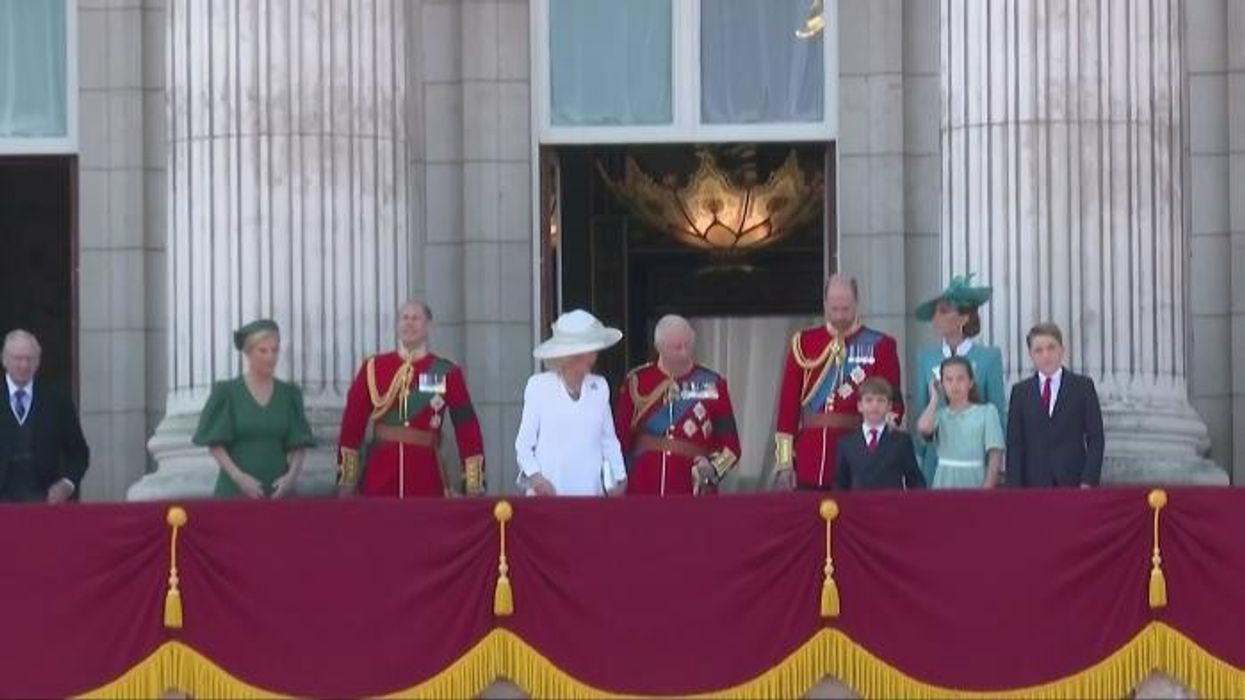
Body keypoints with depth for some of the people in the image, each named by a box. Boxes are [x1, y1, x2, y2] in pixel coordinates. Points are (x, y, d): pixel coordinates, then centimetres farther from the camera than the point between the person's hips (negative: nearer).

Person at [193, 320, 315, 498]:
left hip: (278, 490, 2)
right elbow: (215, 444, 0)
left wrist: (292, 475, -9)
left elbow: (299, 444, 9)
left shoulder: (289, 394, 10)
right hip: (235, 490, -2)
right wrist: (238, 476, -13)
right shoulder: (226, 392, 2)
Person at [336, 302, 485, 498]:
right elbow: (353, 423, 6)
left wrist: (474, 484, -4)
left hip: (426, 480, -1)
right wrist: (346, 478, 3)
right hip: (378, 480, 1)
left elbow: (467, 427, 1)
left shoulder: (447, 372, 2)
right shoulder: (373, 368, 6)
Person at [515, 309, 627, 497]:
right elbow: (524, 443, 2)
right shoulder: (538, 386, 0)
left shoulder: (599, 387, 9)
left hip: (590, 490, 3)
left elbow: (608, 439, 13)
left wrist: (619, 478, 4)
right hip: (548, 491, -3)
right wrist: (534, 474, -13)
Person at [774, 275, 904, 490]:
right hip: (809, 462, 2)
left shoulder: (880, 346, 4)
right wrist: (784, 462, 2)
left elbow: (892, 400, 3)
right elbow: (788, 404, 8)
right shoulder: (804, 343, 9)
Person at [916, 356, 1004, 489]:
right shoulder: (940, 414, 7)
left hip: (975, 483, -2)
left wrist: (987, 488, -13)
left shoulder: (987, 412, 2)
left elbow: (995, 455, -2)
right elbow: (923, 428, -16)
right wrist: (934, 399, 2)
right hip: (944, 485, 2)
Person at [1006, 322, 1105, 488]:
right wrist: (1015, 487, -3)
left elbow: (1095, 438, 5)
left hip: (1072, 481, -1)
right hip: (1033, 483, 1)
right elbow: (1014, 444, 7)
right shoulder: (1020, 391, 11)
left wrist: (1088, 482, -7)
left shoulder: (1083, 386, 8)